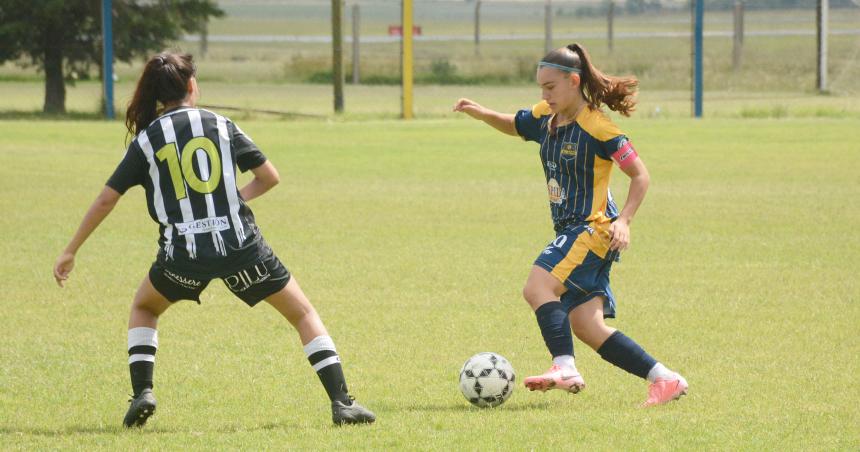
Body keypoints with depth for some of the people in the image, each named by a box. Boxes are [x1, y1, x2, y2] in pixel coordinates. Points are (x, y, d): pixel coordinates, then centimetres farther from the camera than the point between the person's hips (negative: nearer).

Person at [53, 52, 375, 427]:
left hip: (182, 254, 1)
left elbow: (106, 199, 6)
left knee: (143, 309, 30)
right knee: (303, 314, 13)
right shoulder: (220, 125, 6)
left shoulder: (146, 139, 6)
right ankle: (342, 403, 0)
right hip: (240, 246, -1)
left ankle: (142, 393, 12)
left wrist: (70, 252, 13)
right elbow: (269, 176, 8)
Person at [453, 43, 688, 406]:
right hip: (571, 231, 9)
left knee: (538, 287, -25)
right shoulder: (546, 117, 9)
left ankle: (565, 368, -30)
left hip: (594, 229, -9)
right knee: (586, 326, 2)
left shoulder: (597, 127, -13)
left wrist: (624, 221, -20)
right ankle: (665, 379, 5)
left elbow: (640, 175, -9)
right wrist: (480, 114, 11)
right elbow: (514, 126, 30)